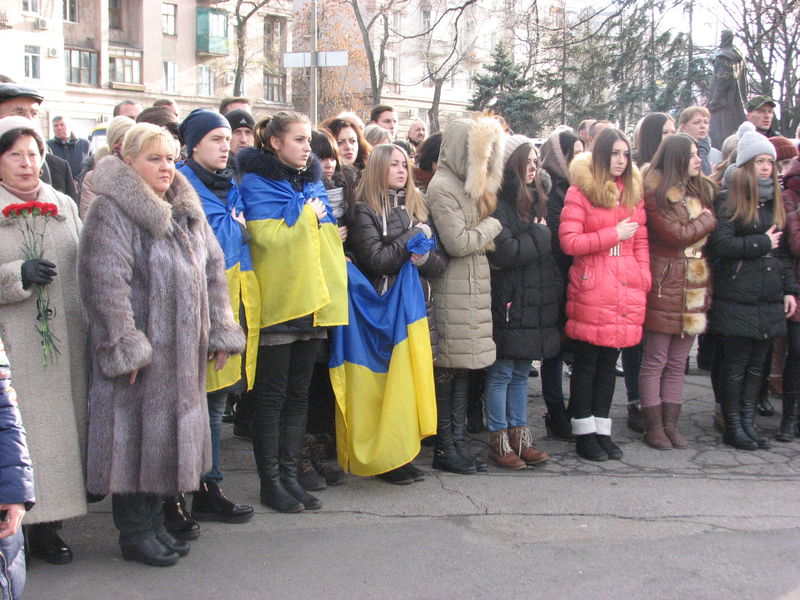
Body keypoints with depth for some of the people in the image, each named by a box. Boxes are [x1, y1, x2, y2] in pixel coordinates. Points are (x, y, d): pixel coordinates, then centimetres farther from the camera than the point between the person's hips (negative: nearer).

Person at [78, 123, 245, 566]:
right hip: (142, 348, -7)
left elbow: (213, 271, 15)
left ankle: (154, 522, 27)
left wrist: (219, 331, 10)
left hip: (184, 350, 7)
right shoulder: (111, 210, -11)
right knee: (137, 435, 0)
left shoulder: (186, 209, 13)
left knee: (170, 432, 14)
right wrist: (125, 347, -22)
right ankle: (135, 534, 13)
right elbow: (106, 281, -18)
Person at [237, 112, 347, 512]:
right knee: (272, 395, 0)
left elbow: (328, 236, 24)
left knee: (298, 393, 11)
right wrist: (308, 215, -7)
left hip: (311, 300, 7)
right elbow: (270, 237, -18)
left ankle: (289, 474, 19)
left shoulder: (312, 182, 15)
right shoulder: (257, 184, -6)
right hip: (276, 301, -7)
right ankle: (270, 482, 9)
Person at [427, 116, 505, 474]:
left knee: (464, 365, 10)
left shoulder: (471, 184, 17)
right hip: (454, 287, -9)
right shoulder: (442, 187, -11)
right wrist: (492, 226, -5)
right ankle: (444, 447, 6)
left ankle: (457, 441, 17)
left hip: (474, 284, 9)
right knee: (449, 367, -2)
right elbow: (458, 242, -16)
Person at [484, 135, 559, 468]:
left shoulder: (535, 200, 17)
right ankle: (498, 442, 7)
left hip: (535, 302, 8)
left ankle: (519, 436, 20)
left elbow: (549, 250, 18)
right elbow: (505, 253, -20)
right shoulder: (498, 203, -10)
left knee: (521, 372, 13)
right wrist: (540, 237, -8)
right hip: (509, 303, -8)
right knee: (501, 373, -1)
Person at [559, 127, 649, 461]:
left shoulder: (633, 193, 14)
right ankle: (584, 434, 11)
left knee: (609, 363, 12)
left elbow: (641, 241, 15)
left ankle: (602, 430, 20)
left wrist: (643, 280, 5)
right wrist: (613, 234, -12)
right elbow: (568, 242, -11)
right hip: (591, 291, -5)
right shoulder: (580, 192, -4)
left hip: (625, 292, 5)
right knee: (586, 363, 2)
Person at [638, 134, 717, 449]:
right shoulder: (655, 193, -8)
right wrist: (707, 220, 1)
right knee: (655, 361, 1)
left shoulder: (701, 190, 15)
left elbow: (711, 240, 16)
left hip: (695, 289, 7)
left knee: (678, 363, 10)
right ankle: (654, 427, 8)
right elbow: (676, 235, -15)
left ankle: (670, 424, 16)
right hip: (665, 285, -7)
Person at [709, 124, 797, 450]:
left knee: (757, 364, 10)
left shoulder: (774, 202, 16)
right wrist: (762, 243, -9)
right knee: (735, 365, 0)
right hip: (736, 298, -6)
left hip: (769, 298, 6)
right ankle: (733, 427, 10)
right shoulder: (728, 199, -4)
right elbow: (721, 244, -16)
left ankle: (749, 421, 19)